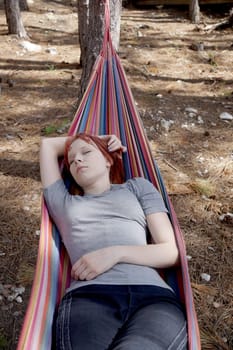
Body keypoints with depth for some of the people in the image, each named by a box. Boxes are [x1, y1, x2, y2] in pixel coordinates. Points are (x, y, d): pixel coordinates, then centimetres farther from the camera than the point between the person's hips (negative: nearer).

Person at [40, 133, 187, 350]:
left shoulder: (137, 187, 27)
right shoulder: (64, 203, 32)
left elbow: (171, 252, 15)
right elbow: (48, 144, 42)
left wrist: (116, 253, -1)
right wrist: (100, 138, 43)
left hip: (153, 294, 0)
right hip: (89, 295, 1)